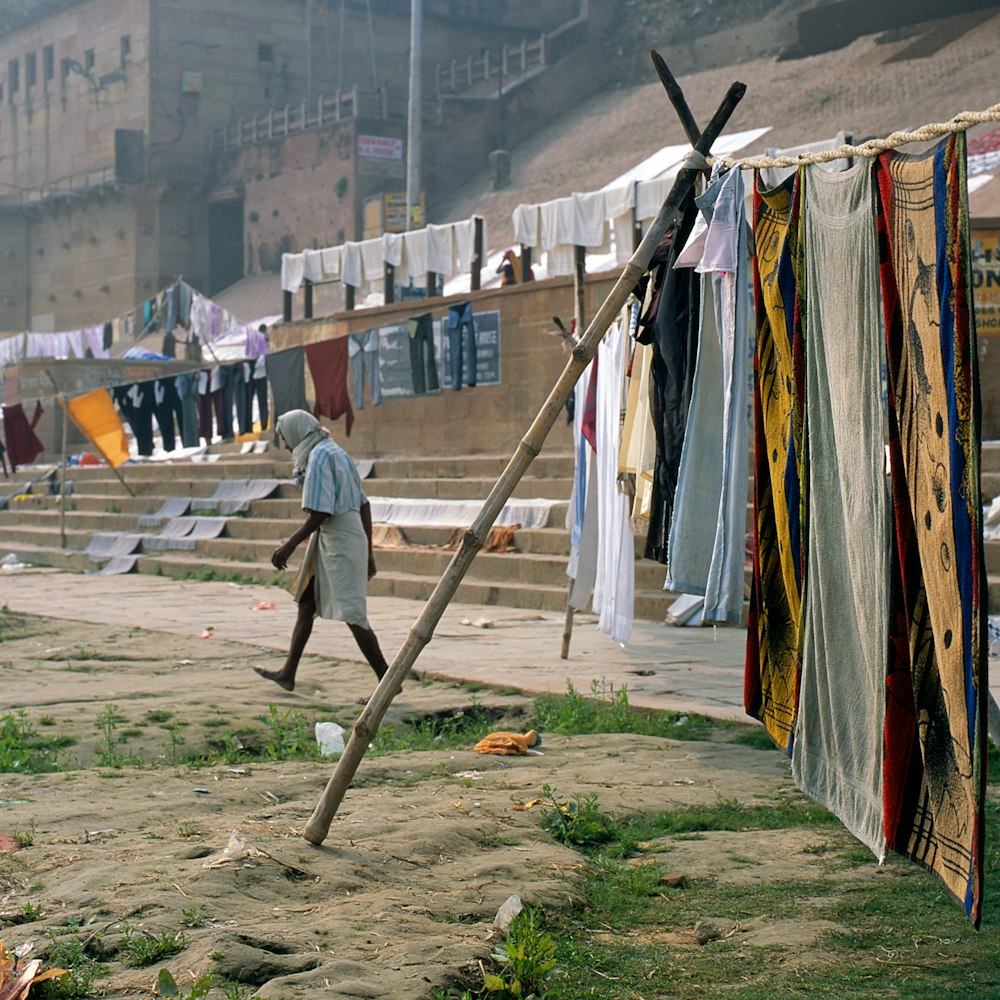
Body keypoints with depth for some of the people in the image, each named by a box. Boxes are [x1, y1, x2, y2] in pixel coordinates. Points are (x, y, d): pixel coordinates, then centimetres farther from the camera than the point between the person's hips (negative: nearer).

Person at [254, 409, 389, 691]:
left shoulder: (319, 457, -13)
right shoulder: (337, 453, 16)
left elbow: (319, 512, -21)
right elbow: (364, 504, 16)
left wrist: (289, 546, -18)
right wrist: (368, 551, 19)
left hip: (338, 542, -10)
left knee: (352, 614, -9)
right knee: (306, 604, 16)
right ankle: (288, 674, 24)